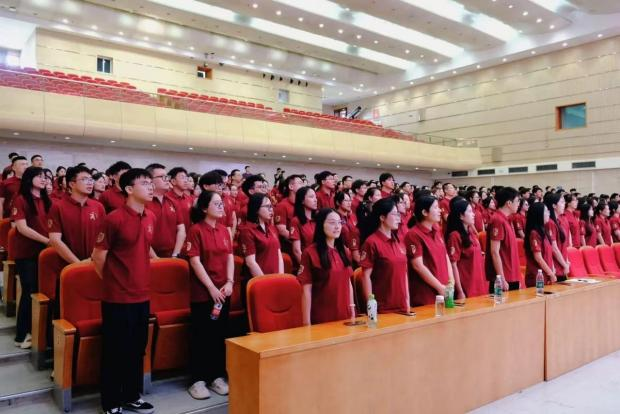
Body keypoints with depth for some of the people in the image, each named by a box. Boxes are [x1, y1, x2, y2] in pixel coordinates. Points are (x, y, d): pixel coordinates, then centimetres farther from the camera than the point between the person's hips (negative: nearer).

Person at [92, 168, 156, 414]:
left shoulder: (150, 217, 5)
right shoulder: (114, 219, -16)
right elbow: (98, 256, -9)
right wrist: (111, 282, 3)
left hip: (142, 294, 7)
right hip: (117, 297, -6)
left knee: (137, 349, 16)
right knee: (115, 351, 7)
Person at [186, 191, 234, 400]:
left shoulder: (224, 230, 9)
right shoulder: (196, 230, -9)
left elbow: (230, 257, 8)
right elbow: (195, 261, -14)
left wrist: (229, 282, -5)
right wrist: (211, 287, -16)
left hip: (223, 291, 6)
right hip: (202, 292, -6)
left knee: (220, 335, 11)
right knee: (201, 336, 3)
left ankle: (218, 376, 23)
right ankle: (197, 380, 14)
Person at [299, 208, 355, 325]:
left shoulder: (343, 251, 9)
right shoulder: (310, 253, -10)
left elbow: (348, 283, 13)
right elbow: (306, 290, -11)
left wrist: (352, 310, 9)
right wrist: (307, 322, -12)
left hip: (344, 315, 6)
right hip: (321, 318, -6)